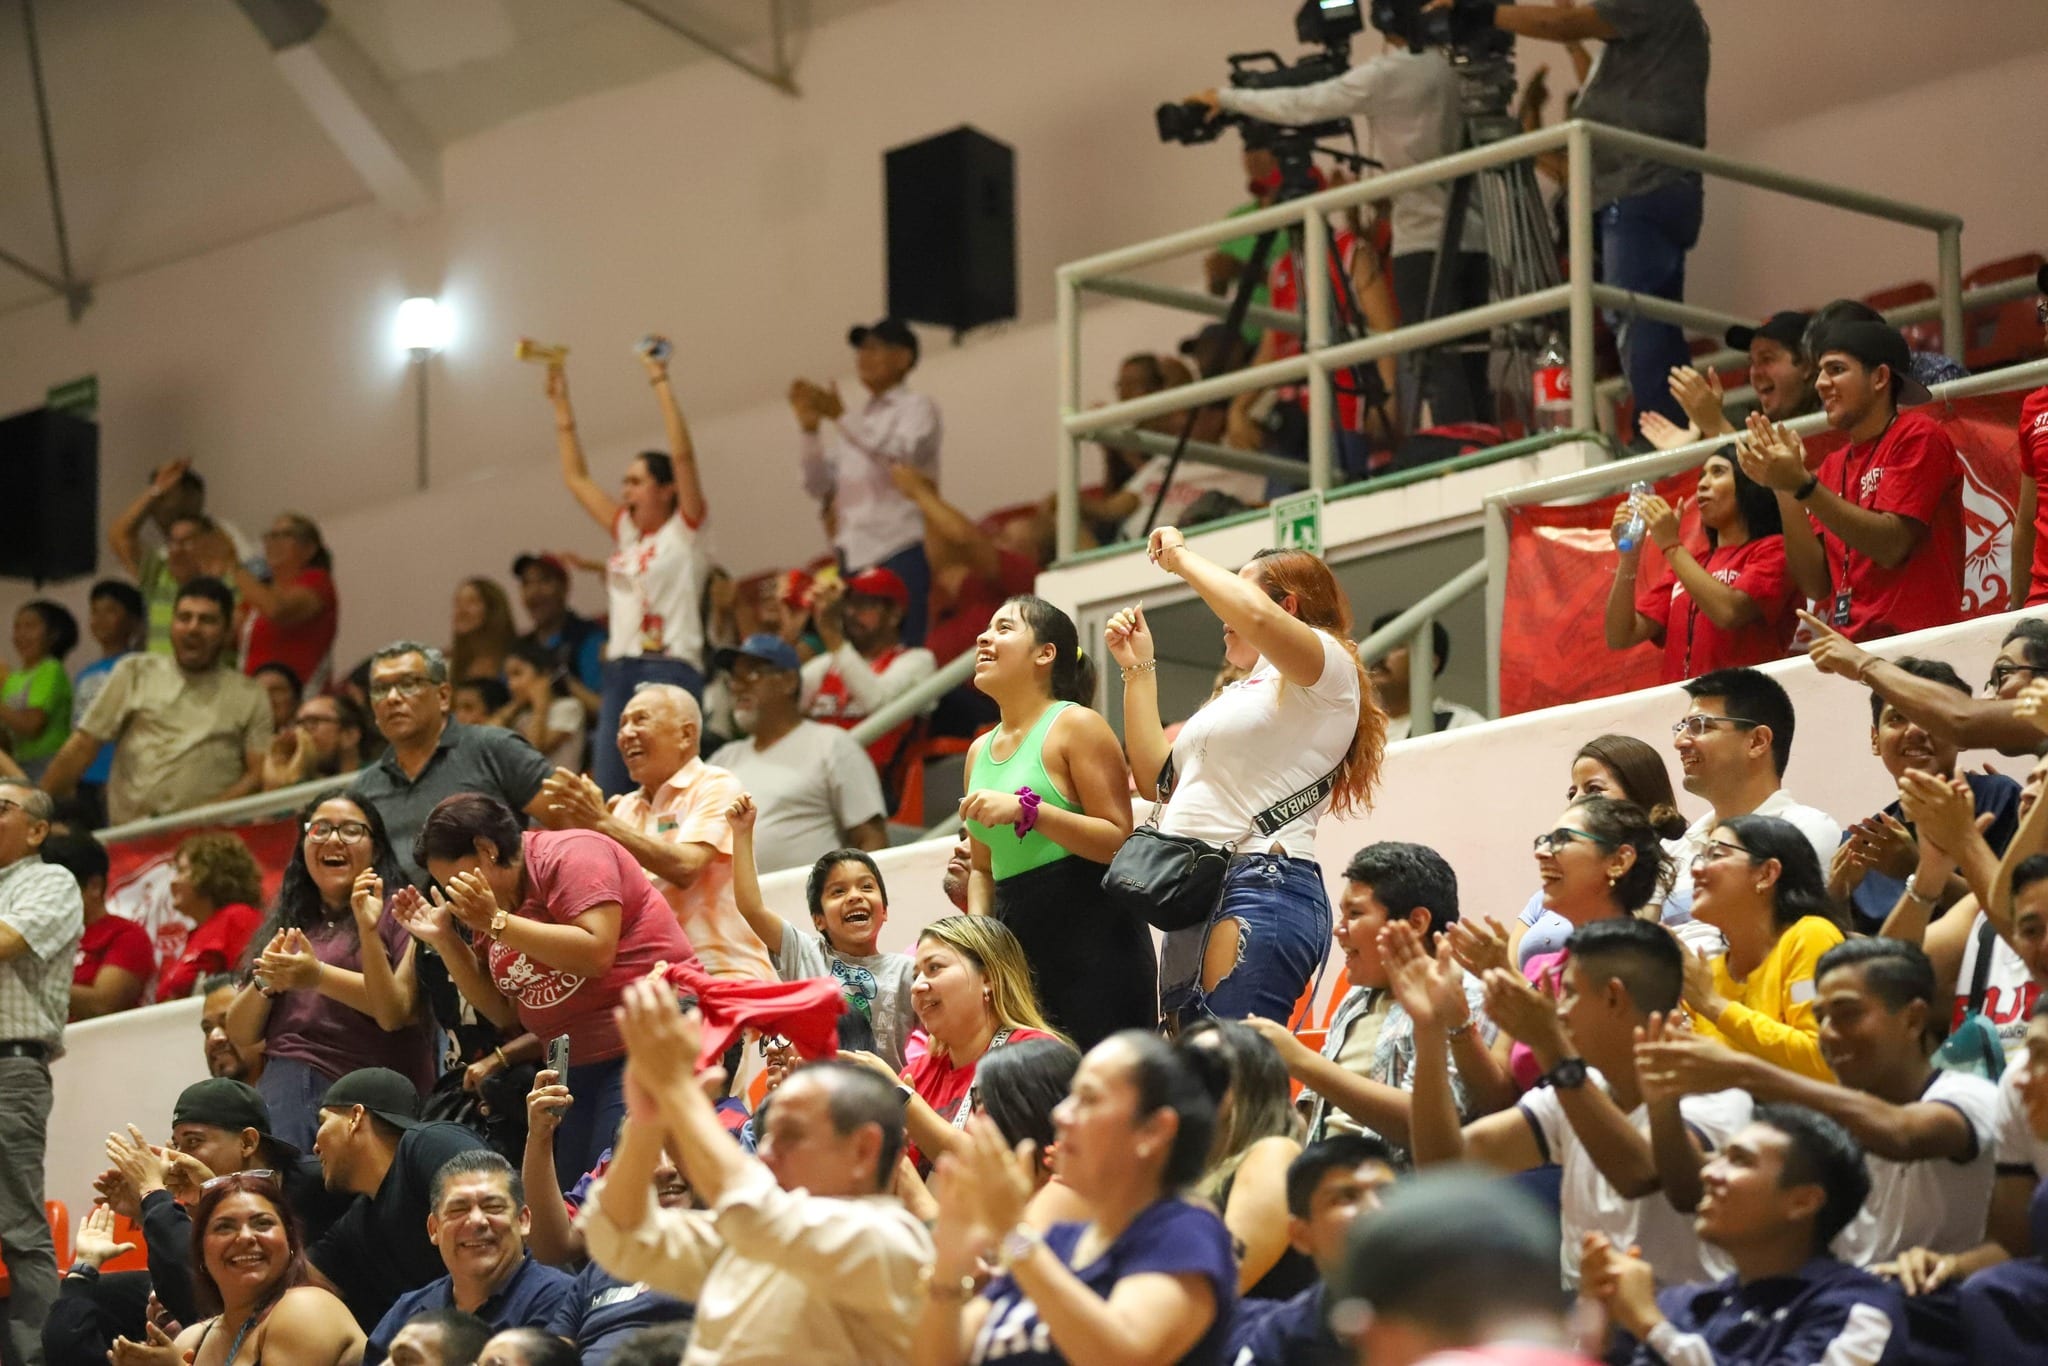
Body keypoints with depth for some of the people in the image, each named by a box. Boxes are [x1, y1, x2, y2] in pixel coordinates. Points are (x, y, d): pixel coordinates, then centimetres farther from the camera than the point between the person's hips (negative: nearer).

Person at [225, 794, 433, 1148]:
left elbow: (396, 1013, -9)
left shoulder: (395, 913, 6)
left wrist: (318, 976, -18)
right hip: (285, 1089, 4)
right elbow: (242, 1036, 15)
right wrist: (264, 984, -3)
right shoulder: (285, 925, 20)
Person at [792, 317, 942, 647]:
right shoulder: (858, 422, 23)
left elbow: (901, 455, -14)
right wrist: (809, 430, 5)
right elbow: (821, 487, 19)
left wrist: (840, 417, -15)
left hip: (901, 552, -7)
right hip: (854, 555, 7)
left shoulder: (917, 408, 5)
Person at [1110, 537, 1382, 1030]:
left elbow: (1257, 617, -20)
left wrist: (1181, 558, -5)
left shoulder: (1328, 667, 1)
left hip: (1263, 886, -9)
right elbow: (1156, 779, 27)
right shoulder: (1239, 693, 30)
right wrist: (1137, 669, 25)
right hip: (1195, 898, 9)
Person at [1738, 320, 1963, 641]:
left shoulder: (1918, 436, 0)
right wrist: (1784, 490, 0)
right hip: (1849, 647, 6)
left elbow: (1890, 547, -12)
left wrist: (1802, 485, -14)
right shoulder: (1833, 465, 16)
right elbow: (1816, 584, 9)